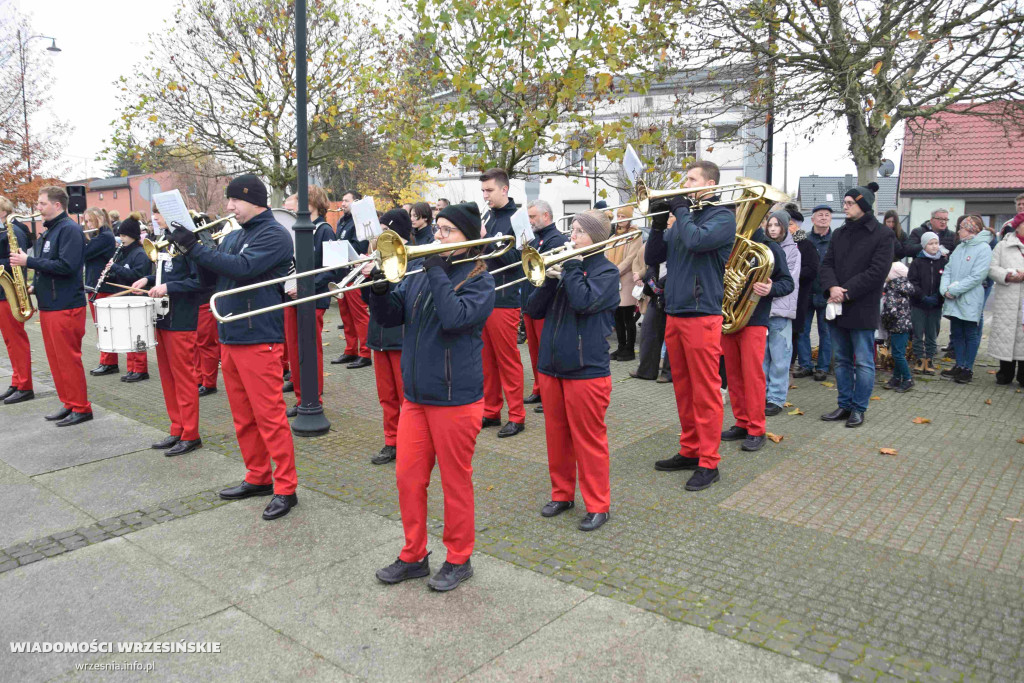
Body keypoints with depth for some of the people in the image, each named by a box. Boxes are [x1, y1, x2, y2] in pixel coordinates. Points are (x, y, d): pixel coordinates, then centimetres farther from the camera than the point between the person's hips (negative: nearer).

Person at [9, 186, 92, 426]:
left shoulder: (69, 229, -12)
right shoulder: (49, 231, 17)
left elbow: (66, 266, -22)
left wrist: (28, 261, -17)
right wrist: (34, 284, 8)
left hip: (66, 306, -9)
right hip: (48, 304, 9)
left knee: (68, 359, -4)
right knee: (56, 359, 12)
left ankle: (81, 408, 4)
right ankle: (68, 404, 20)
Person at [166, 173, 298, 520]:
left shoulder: (274, 235, -9)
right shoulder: (232, 236, 16)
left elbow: (242, 268, -23)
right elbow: (210, 278, 14)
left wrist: (194, 247, -20)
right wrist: (191, 249, -2)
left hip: (259, 339, -8)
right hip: (230, 336, 8)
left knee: (269, 416, -5)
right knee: (243, 417, 14)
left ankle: (285, 488, 3)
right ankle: (257, 478, 27)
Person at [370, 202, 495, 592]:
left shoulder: (479, 279, -8)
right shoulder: (420, 274, 9)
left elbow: (454, 318, -26)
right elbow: (390, 317, 6)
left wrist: (437, 272, -19)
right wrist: (380, 289, -11)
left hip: (456, 399, -6)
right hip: (415, 395, 6)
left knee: (455, 483, 7)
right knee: (408, 478, 11)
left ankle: (458, 560, 25)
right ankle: (413, 557, 29)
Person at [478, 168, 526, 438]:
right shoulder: (488, 216, 13)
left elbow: (514, 256, -17)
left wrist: (486, 239, -23)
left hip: (504, 299, -7)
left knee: (508, 360, 0)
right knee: (487, 359, 12)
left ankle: (516, 416, 11)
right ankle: (491, 411, 23)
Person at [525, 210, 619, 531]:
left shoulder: (606, 271, -5)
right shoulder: (564, 264, 9)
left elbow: (584, 302, -25)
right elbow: (534, 310, 5)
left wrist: (570, 266, -14)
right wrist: (549, 278, -10)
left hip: (586, 369, -6)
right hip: (551, 367, 6)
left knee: (588, 440, 3)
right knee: (556, 436, 15)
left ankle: (597, 505, 17)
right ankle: (562, 494, 31)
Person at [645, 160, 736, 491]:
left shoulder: (722, 216, -4)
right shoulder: (683, 218, 16)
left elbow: (695, 240, -23)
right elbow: (652, 258, 14)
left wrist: (681, 210, -8)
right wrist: (659, 223, 0)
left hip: (702, 315, -7)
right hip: (674, 313, 7)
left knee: (705, 392, -2)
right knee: (683, 389, 14)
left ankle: (708, 463, 7)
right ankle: (689, 451, 26)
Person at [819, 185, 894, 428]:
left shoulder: (882, 236, -5)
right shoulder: (839, 234, 14)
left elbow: (877, 271, -14)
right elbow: (827, 264, 7)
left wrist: (847, 292, -18)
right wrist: (832, 287, -13)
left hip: (862, 309, -6)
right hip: (837, 307, 6)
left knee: (863, 362, 2)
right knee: (842, 360, 13)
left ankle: (859, 408, 11)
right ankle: (845, 405, 22)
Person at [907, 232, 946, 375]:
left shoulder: (943, 262, 3)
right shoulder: (917, 262, -1)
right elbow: (912, 282, -6)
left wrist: (937, 297, -11)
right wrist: (924, 297, -15)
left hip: (936, 305, 1)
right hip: (918, 304, -1)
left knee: (932, 335, 7)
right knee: (918, 334, 4)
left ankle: (929, 359, 16)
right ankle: (919, 359, 15)